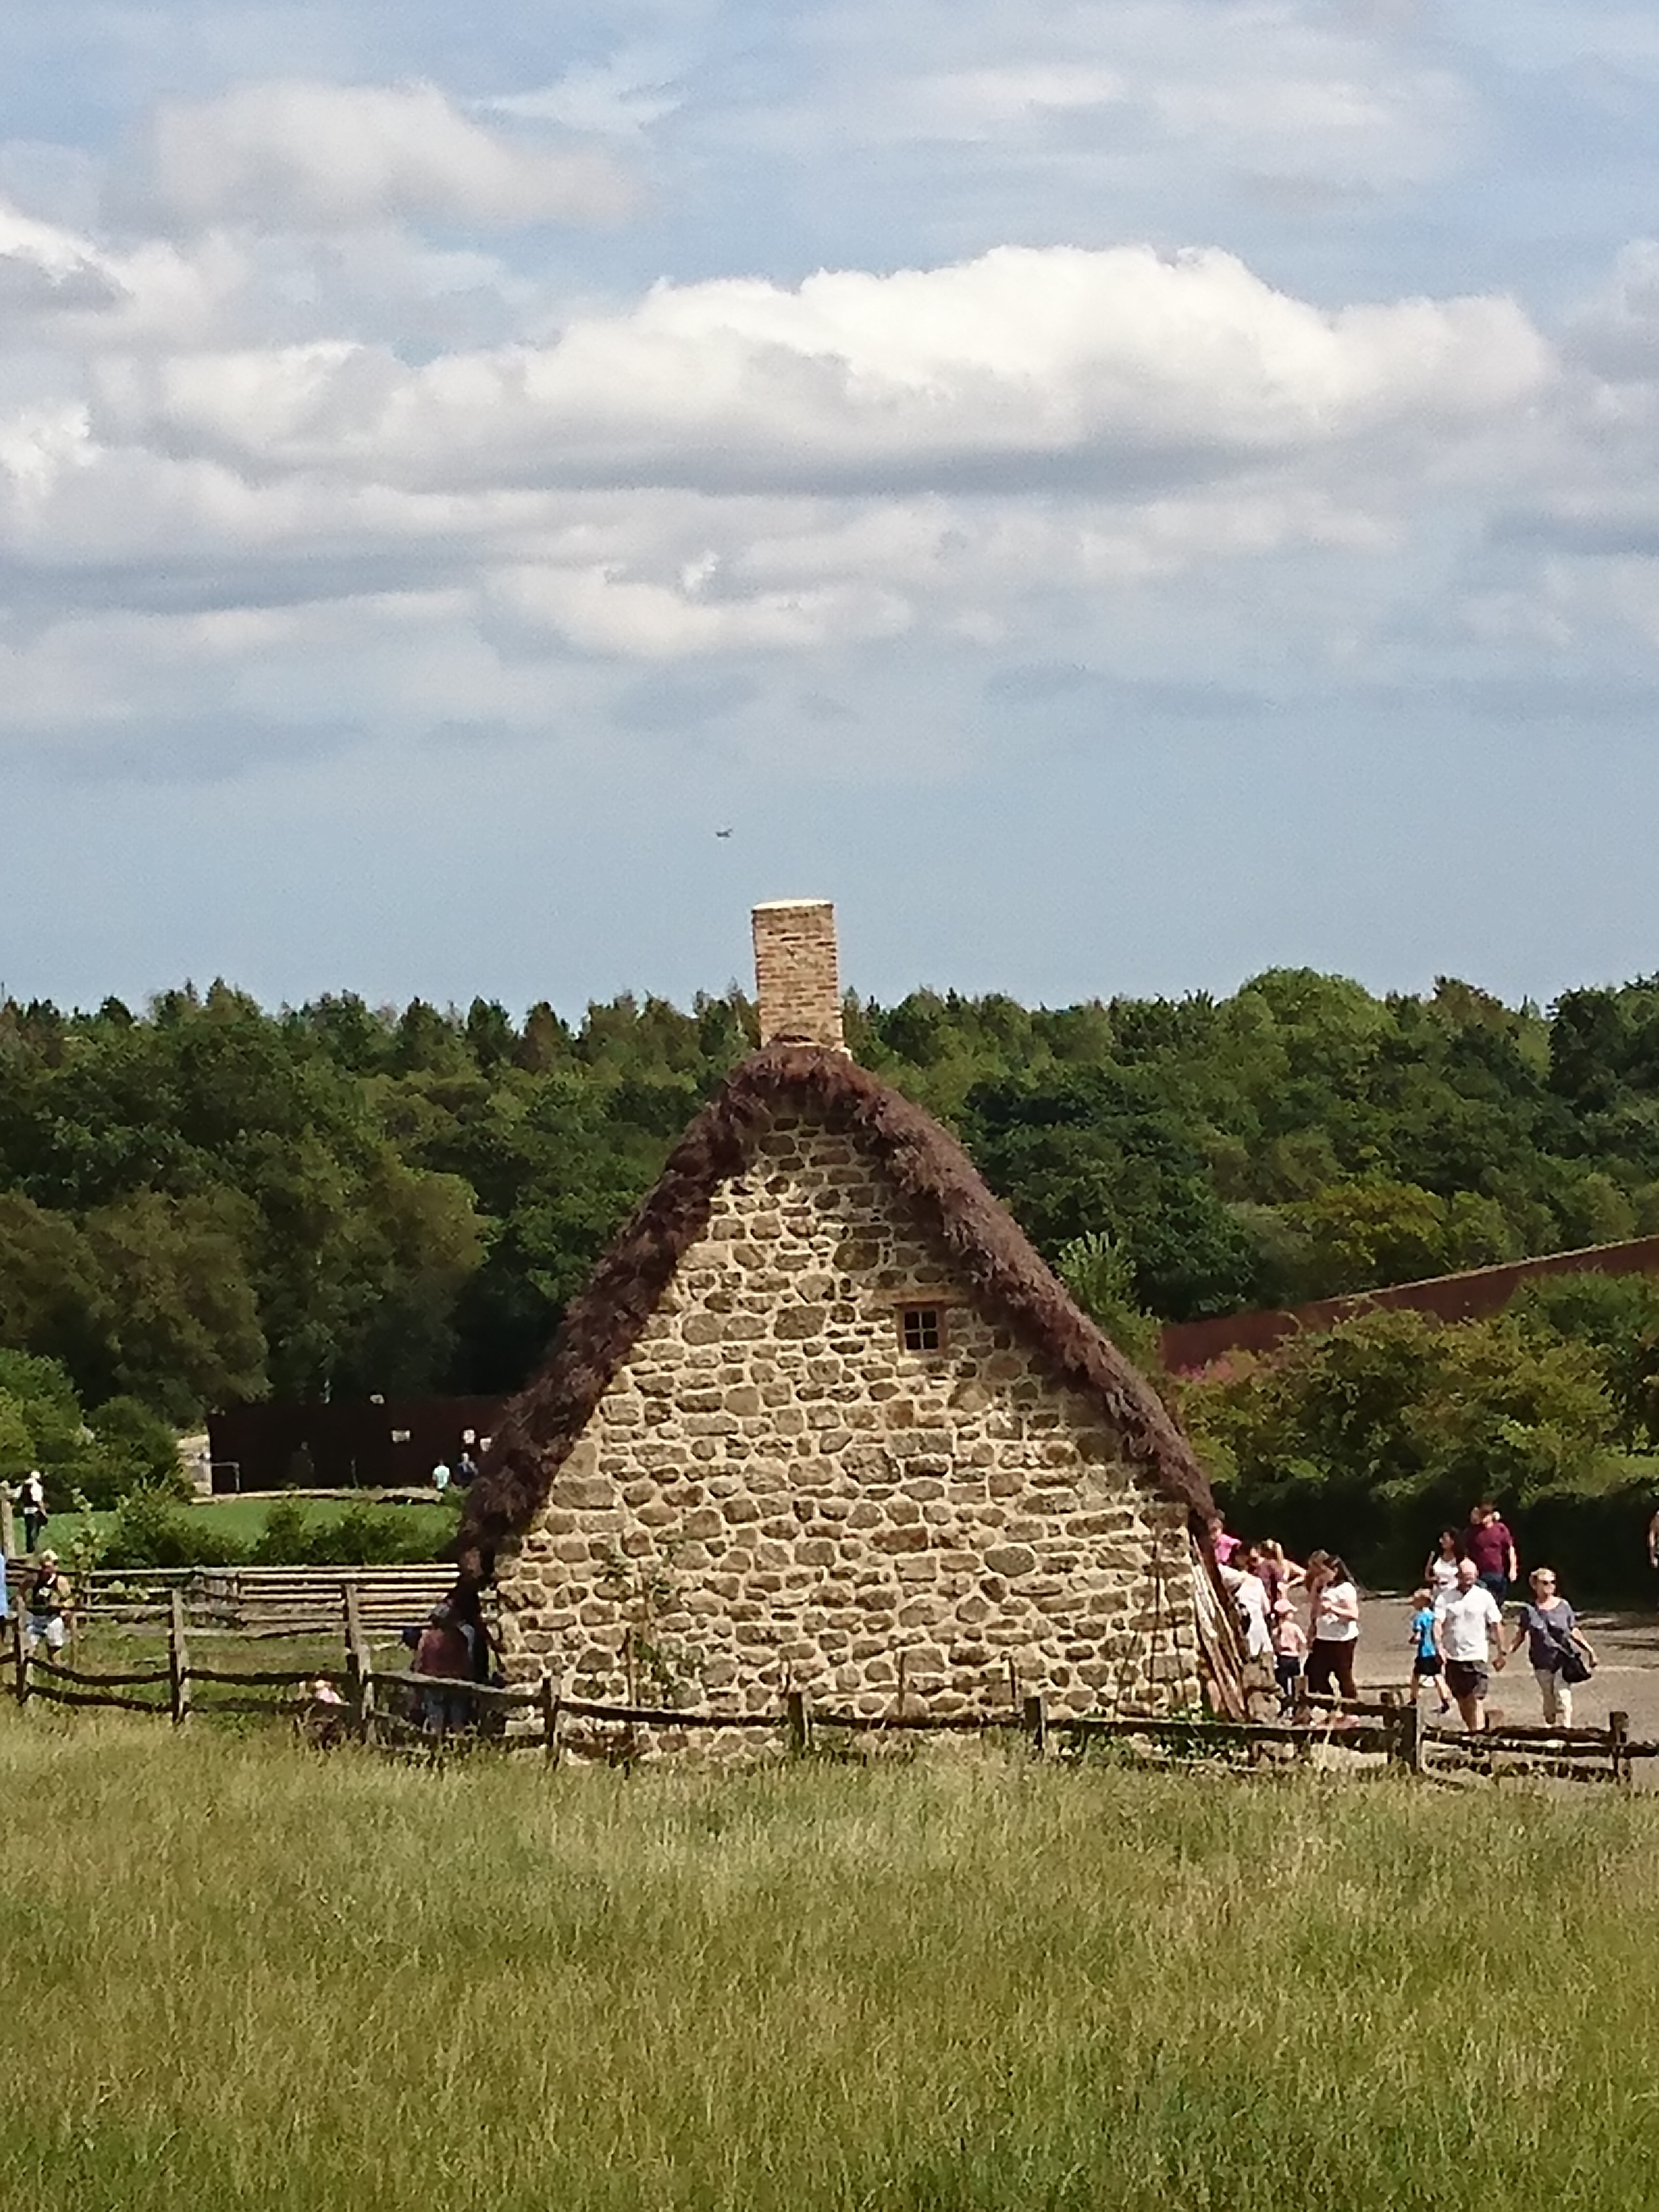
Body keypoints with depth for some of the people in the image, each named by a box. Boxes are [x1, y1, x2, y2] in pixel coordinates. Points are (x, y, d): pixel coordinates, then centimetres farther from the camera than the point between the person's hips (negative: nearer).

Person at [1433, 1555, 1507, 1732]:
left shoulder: (1484, 1597, 2)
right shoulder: (1446, 1598, 2)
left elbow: (1496, 1625, 6)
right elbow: (1438, 1623, -7)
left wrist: (1500, 1653, 5)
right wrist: (1439, 1646, -23)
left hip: (1476, 1656, -2)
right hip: (1453, 1656, 2)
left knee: (1477, 1698, -13)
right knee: (1462, 1699, 10)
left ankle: (1478, 1733, -18)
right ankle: (1471, 1729, 25)